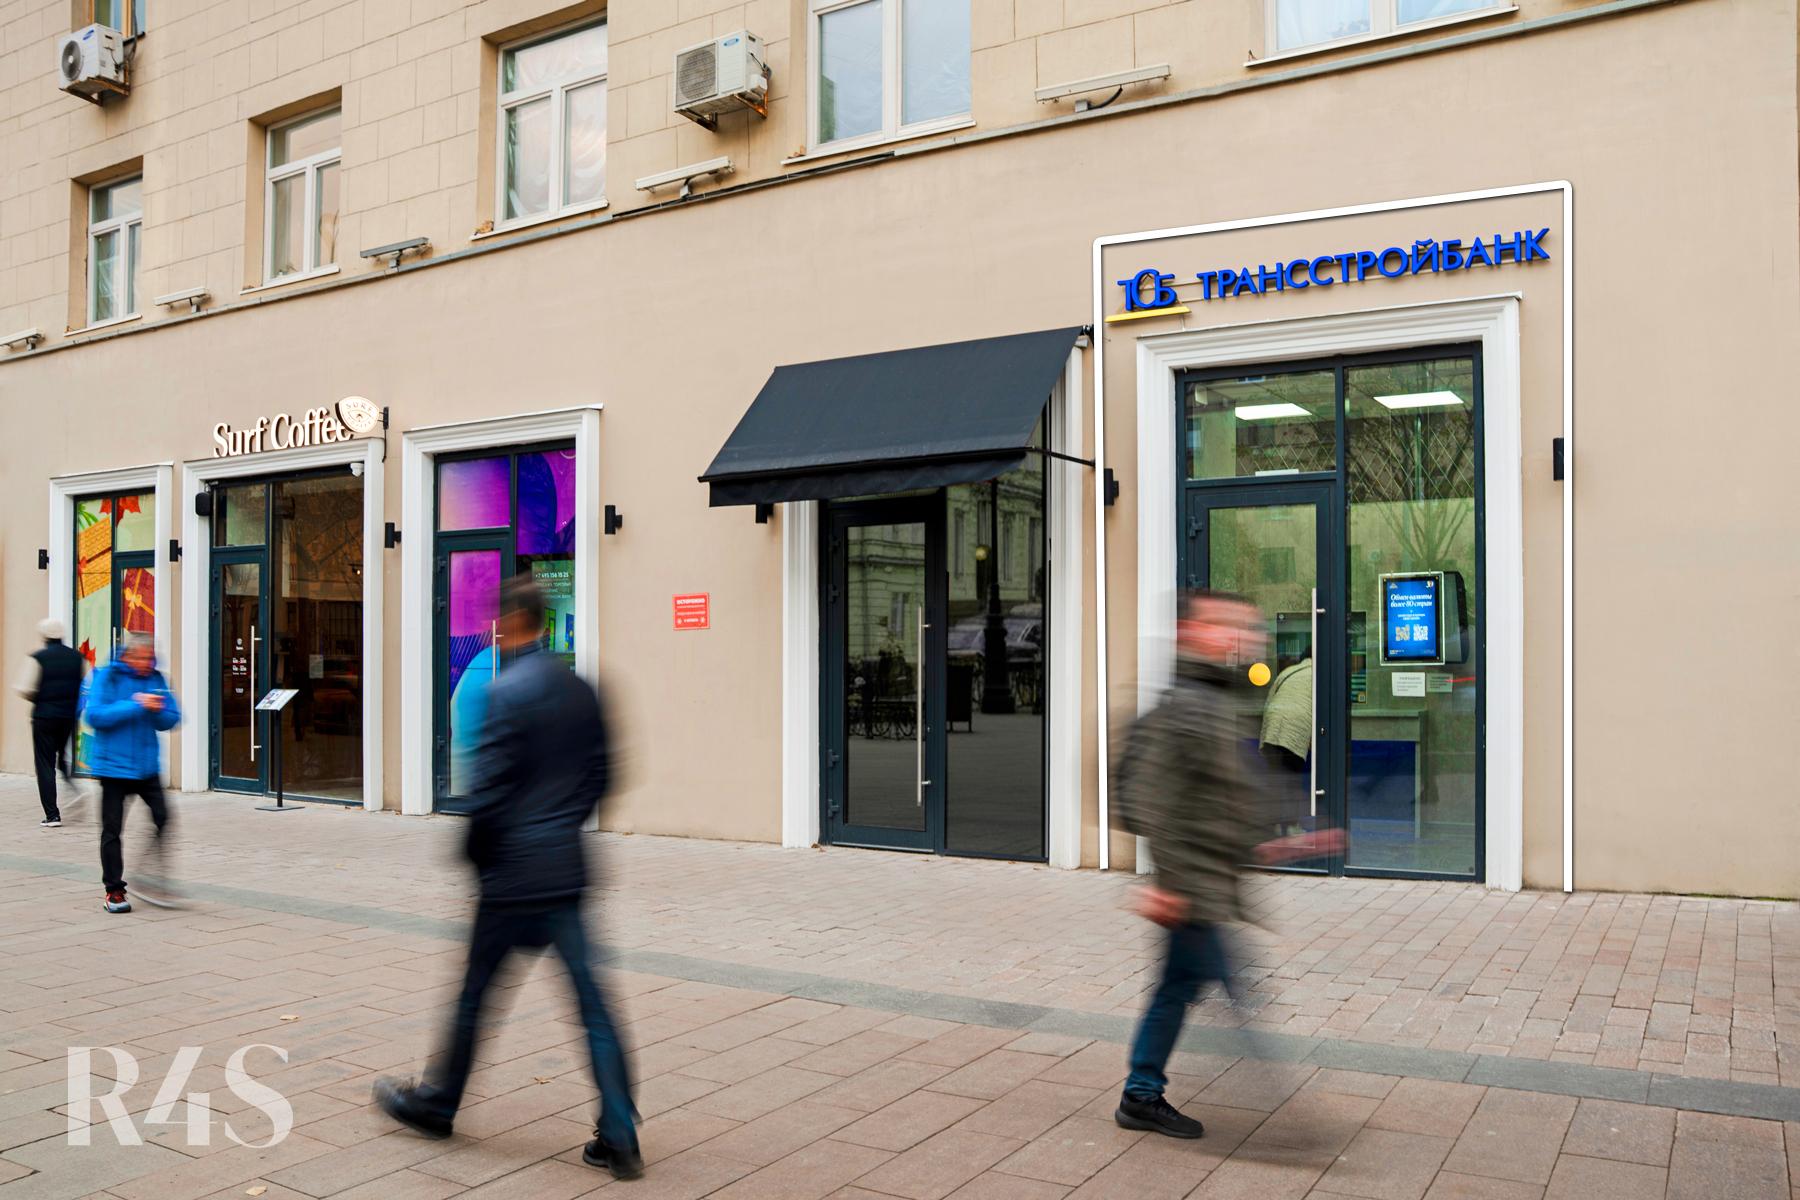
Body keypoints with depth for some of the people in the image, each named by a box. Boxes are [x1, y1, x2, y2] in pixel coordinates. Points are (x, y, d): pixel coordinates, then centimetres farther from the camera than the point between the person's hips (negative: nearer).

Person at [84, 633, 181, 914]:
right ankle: (114, 890, 15)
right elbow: (95, 715, -17)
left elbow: (171, 719, 5)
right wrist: (136, 706, -22)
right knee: (112, 829, 5)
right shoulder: (107, 677, -6)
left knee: (165, 819, -3)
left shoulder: (156, 679, 6)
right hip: (114, 766, -3)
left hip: (147, 766, 3)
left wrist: (158, 711, -16)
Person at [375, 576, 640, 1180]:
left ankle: (436, 1103, 35)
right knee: (590, 1000, 6)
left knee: (474, 994, 13)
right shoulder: (582, 690, 7)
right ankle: (618, 1139, 7)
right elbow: (601, 775, 12)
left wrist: (475, 852, 0)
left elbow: (489, 787, -16)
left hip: (514, 872, -6)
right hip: (567, 870, 6)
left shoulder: (507, 691, -14)